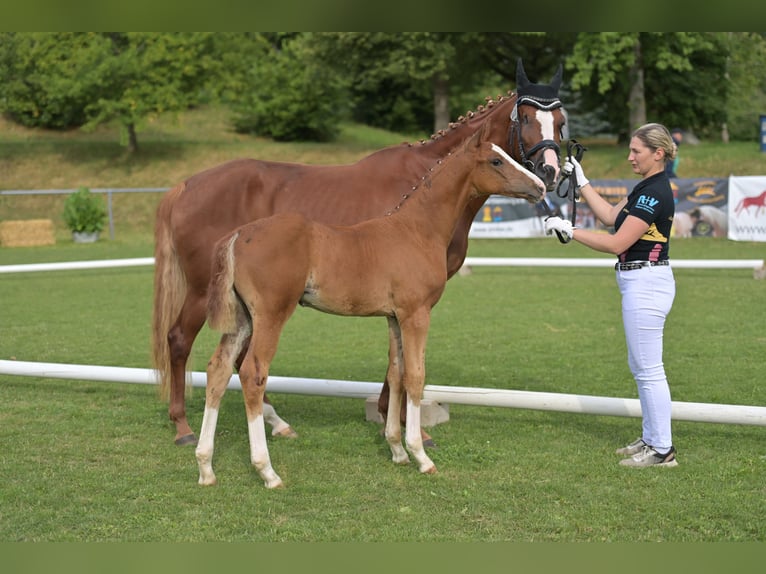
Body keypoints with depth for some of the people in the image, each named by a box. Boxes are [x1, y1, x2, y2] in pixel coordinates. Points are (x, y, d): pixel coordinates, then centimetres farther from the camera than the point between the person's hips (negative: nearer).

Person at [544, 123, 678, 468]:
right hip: (639, 281, 11)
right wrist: (581, 181, 16)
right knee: (641, 368, 17)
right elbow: (610, 216, 19)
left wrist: (569, 230, -16)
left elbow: (616, 243, -21)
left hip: (646, 283, -11)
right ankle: (651, 439, 26)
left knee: (649, 370, -4)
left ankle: (662, 450, 3)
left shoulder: (655, 193, -19)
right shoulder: (646, 187, 12)